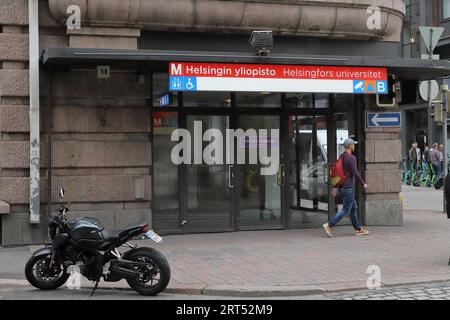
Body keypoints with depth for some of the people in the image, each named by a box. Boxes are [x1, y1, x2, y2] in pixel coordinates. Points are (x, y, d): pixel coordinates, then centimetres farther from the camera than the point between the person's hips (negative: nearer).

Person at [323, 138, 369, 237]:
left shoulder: (341, 157, 12)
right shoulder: (351, 158, -15)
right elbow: (355, 173, -19)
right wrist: (363, 183, -7)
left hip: (342, 187, 9)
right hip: (348, 188, -9)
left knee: (353, 207, 15)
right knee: (346, 210, -5)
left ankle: (358, 229, 19)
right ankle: (329, 225, -11)